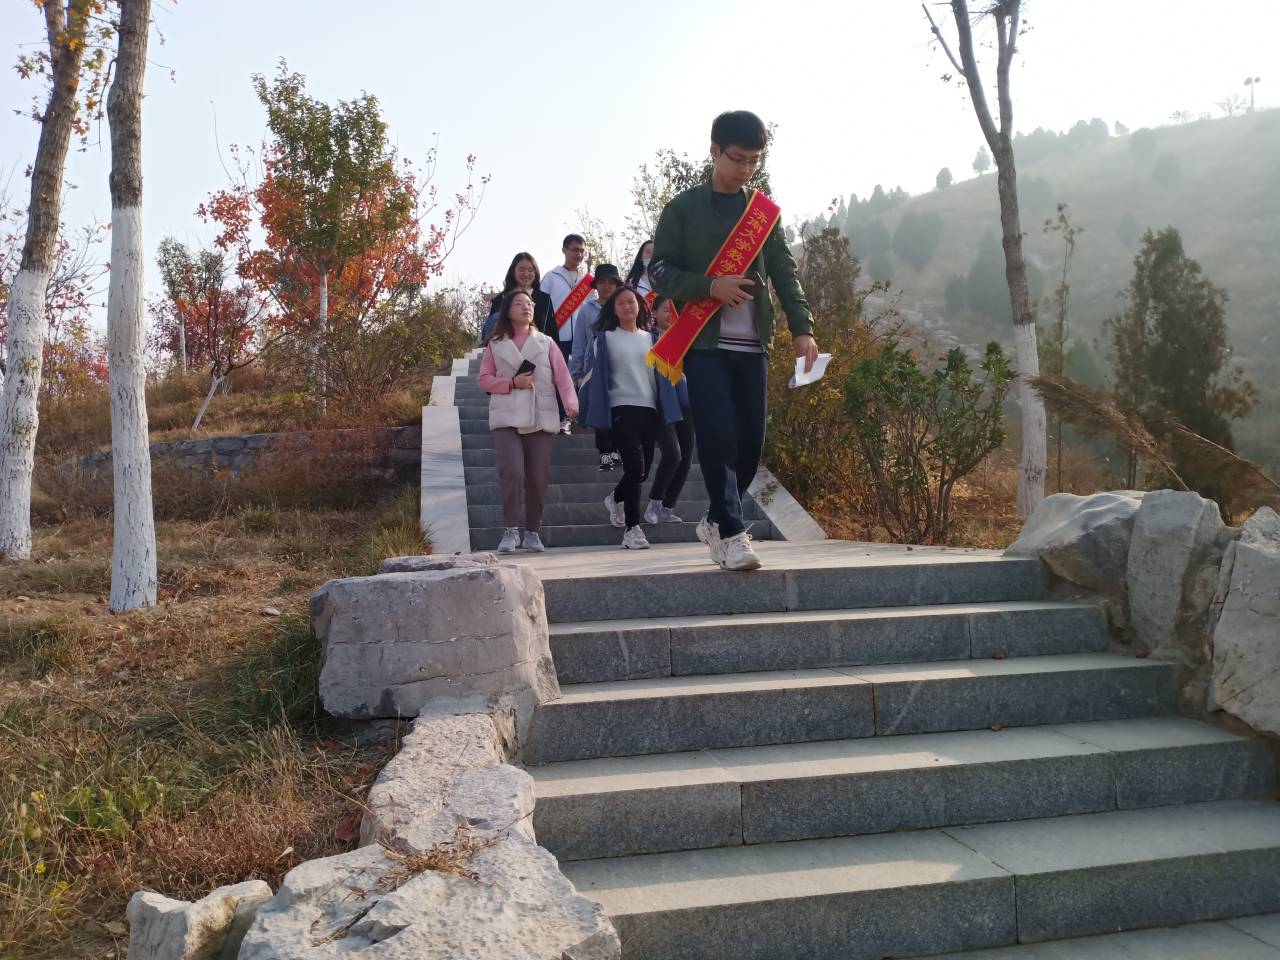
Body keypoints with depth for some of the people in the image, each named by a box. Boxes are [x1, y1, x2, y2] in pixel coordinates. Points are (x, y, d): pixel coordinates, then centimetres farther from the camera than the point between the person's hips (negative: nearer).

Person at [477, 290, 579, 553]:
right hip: (507, 418, -1)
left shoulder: (546, 342, 11)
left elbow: (562, 376, 1)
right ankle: (511, 530, -6)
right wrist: (512, 383, -10)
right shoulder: (496, 344, 10)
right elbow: (483, 379, 7)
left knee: (538, 478, 2)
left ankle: (533, 532, 14)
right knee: (512, 472, -17)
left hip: (541, 418, 1)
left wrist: (571, 402, -17)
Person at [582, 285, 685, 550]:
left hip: (649, 409, 4)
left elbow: (661, 374, 16)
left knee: (642, 470, 8)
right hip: (622, 408, -4)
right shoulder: (605, 338, 6)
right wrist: (600, 412, -4)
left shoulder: (651, 338, 15)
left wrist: (664, 409, 8)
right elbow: (597, 375, 4)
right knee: (636, 467, -17)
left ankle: (615, 499, 39)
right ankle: (632, 528, -9)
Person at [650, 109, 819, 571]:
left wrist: (802, 328, -4)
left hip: (752, 343, 4)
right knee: (718, 436, -13)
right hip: (704, 341, -4)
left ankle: (715, 520, 22)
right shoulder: (683, 208, 3)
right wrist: (711, 286, -16)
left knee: (750, 440, 3)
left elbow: (784, 272, 9)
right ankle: (732, 533, -6)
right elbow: (659, 270, -1)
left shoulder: (766, 212, 13)